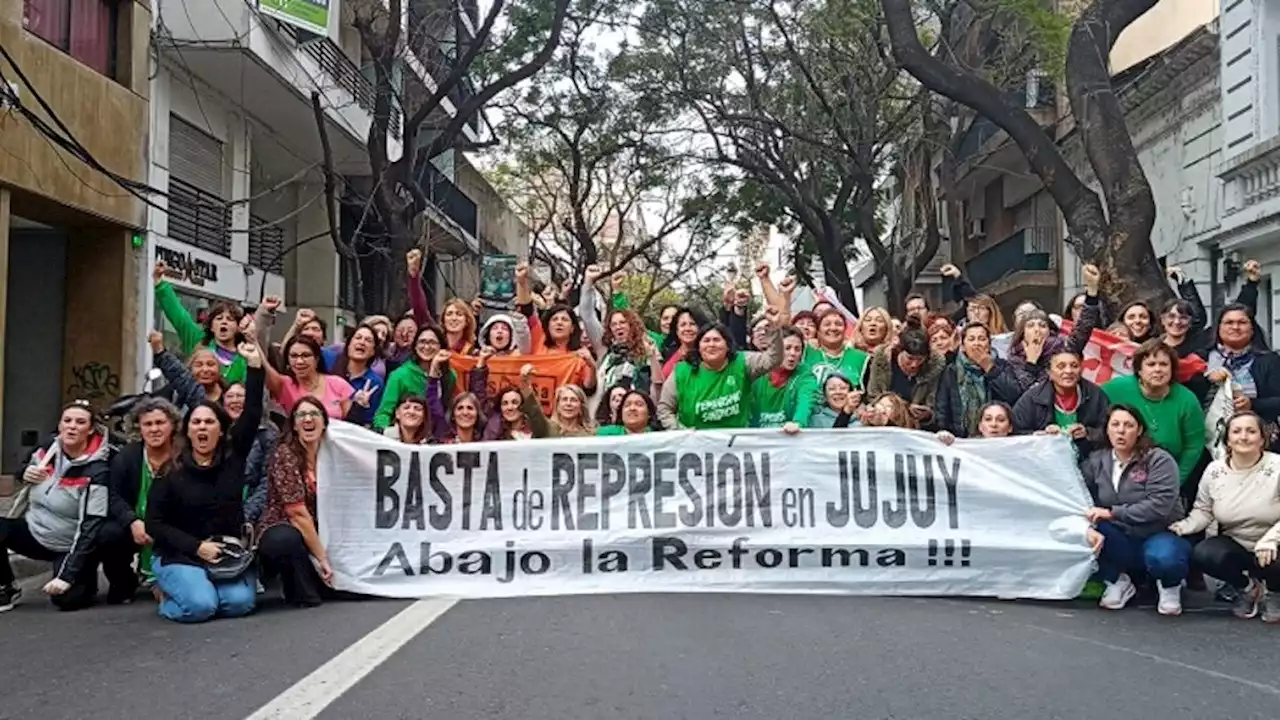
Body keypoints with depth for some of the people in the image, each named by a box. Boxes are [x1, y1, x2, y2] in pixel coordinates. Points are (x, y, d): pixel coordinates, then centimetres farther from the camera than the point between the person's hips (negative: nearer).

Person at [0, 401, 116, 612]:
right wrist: (26, 475, -7)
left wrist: (66, 576, -27)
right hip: (34, 532, 5)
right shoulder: (46, 453, -4)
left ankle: (86, 576, 8)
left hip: (70, 547, -5)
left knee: (67, 599, -27)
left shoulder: (96, 471, -20)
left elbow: (90, 527, -23)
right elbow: (26, 473, 18)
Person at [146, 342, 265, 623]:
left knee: (240, 602, -23)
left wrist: (254, 365, -14)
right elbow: (154, 524, -4)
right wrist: (197, 547, -16)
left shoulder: (233, 457, 2)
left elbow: (252, 414, -7)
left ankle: (199, 588, 9)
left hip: (226, 553, 3)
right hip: (179, 556, -2)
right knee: (200, 606, -28)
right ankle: (169, 593, 7)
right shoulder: (170, 471, -4)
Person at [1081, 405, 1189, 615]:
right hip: (1121, 538, 4)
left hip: (1159, 534, -4)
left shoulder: (1159, 460, -10)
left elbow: (1159, 506, -22)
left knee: (1162, 558, -39)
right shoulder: (1097, 460, 5)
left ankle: (1170, 586, 1)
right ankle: (1117, 581, -1)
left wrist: (1113, 513, -26)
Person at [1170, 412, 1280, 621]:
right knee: (1201, 554, -28)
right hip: (1235, 545, 3)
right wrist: (1184, 526, -16)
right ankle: (1246, 588, 6)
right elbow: (1203, 511, 5)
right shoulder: (1214, 470, -3)